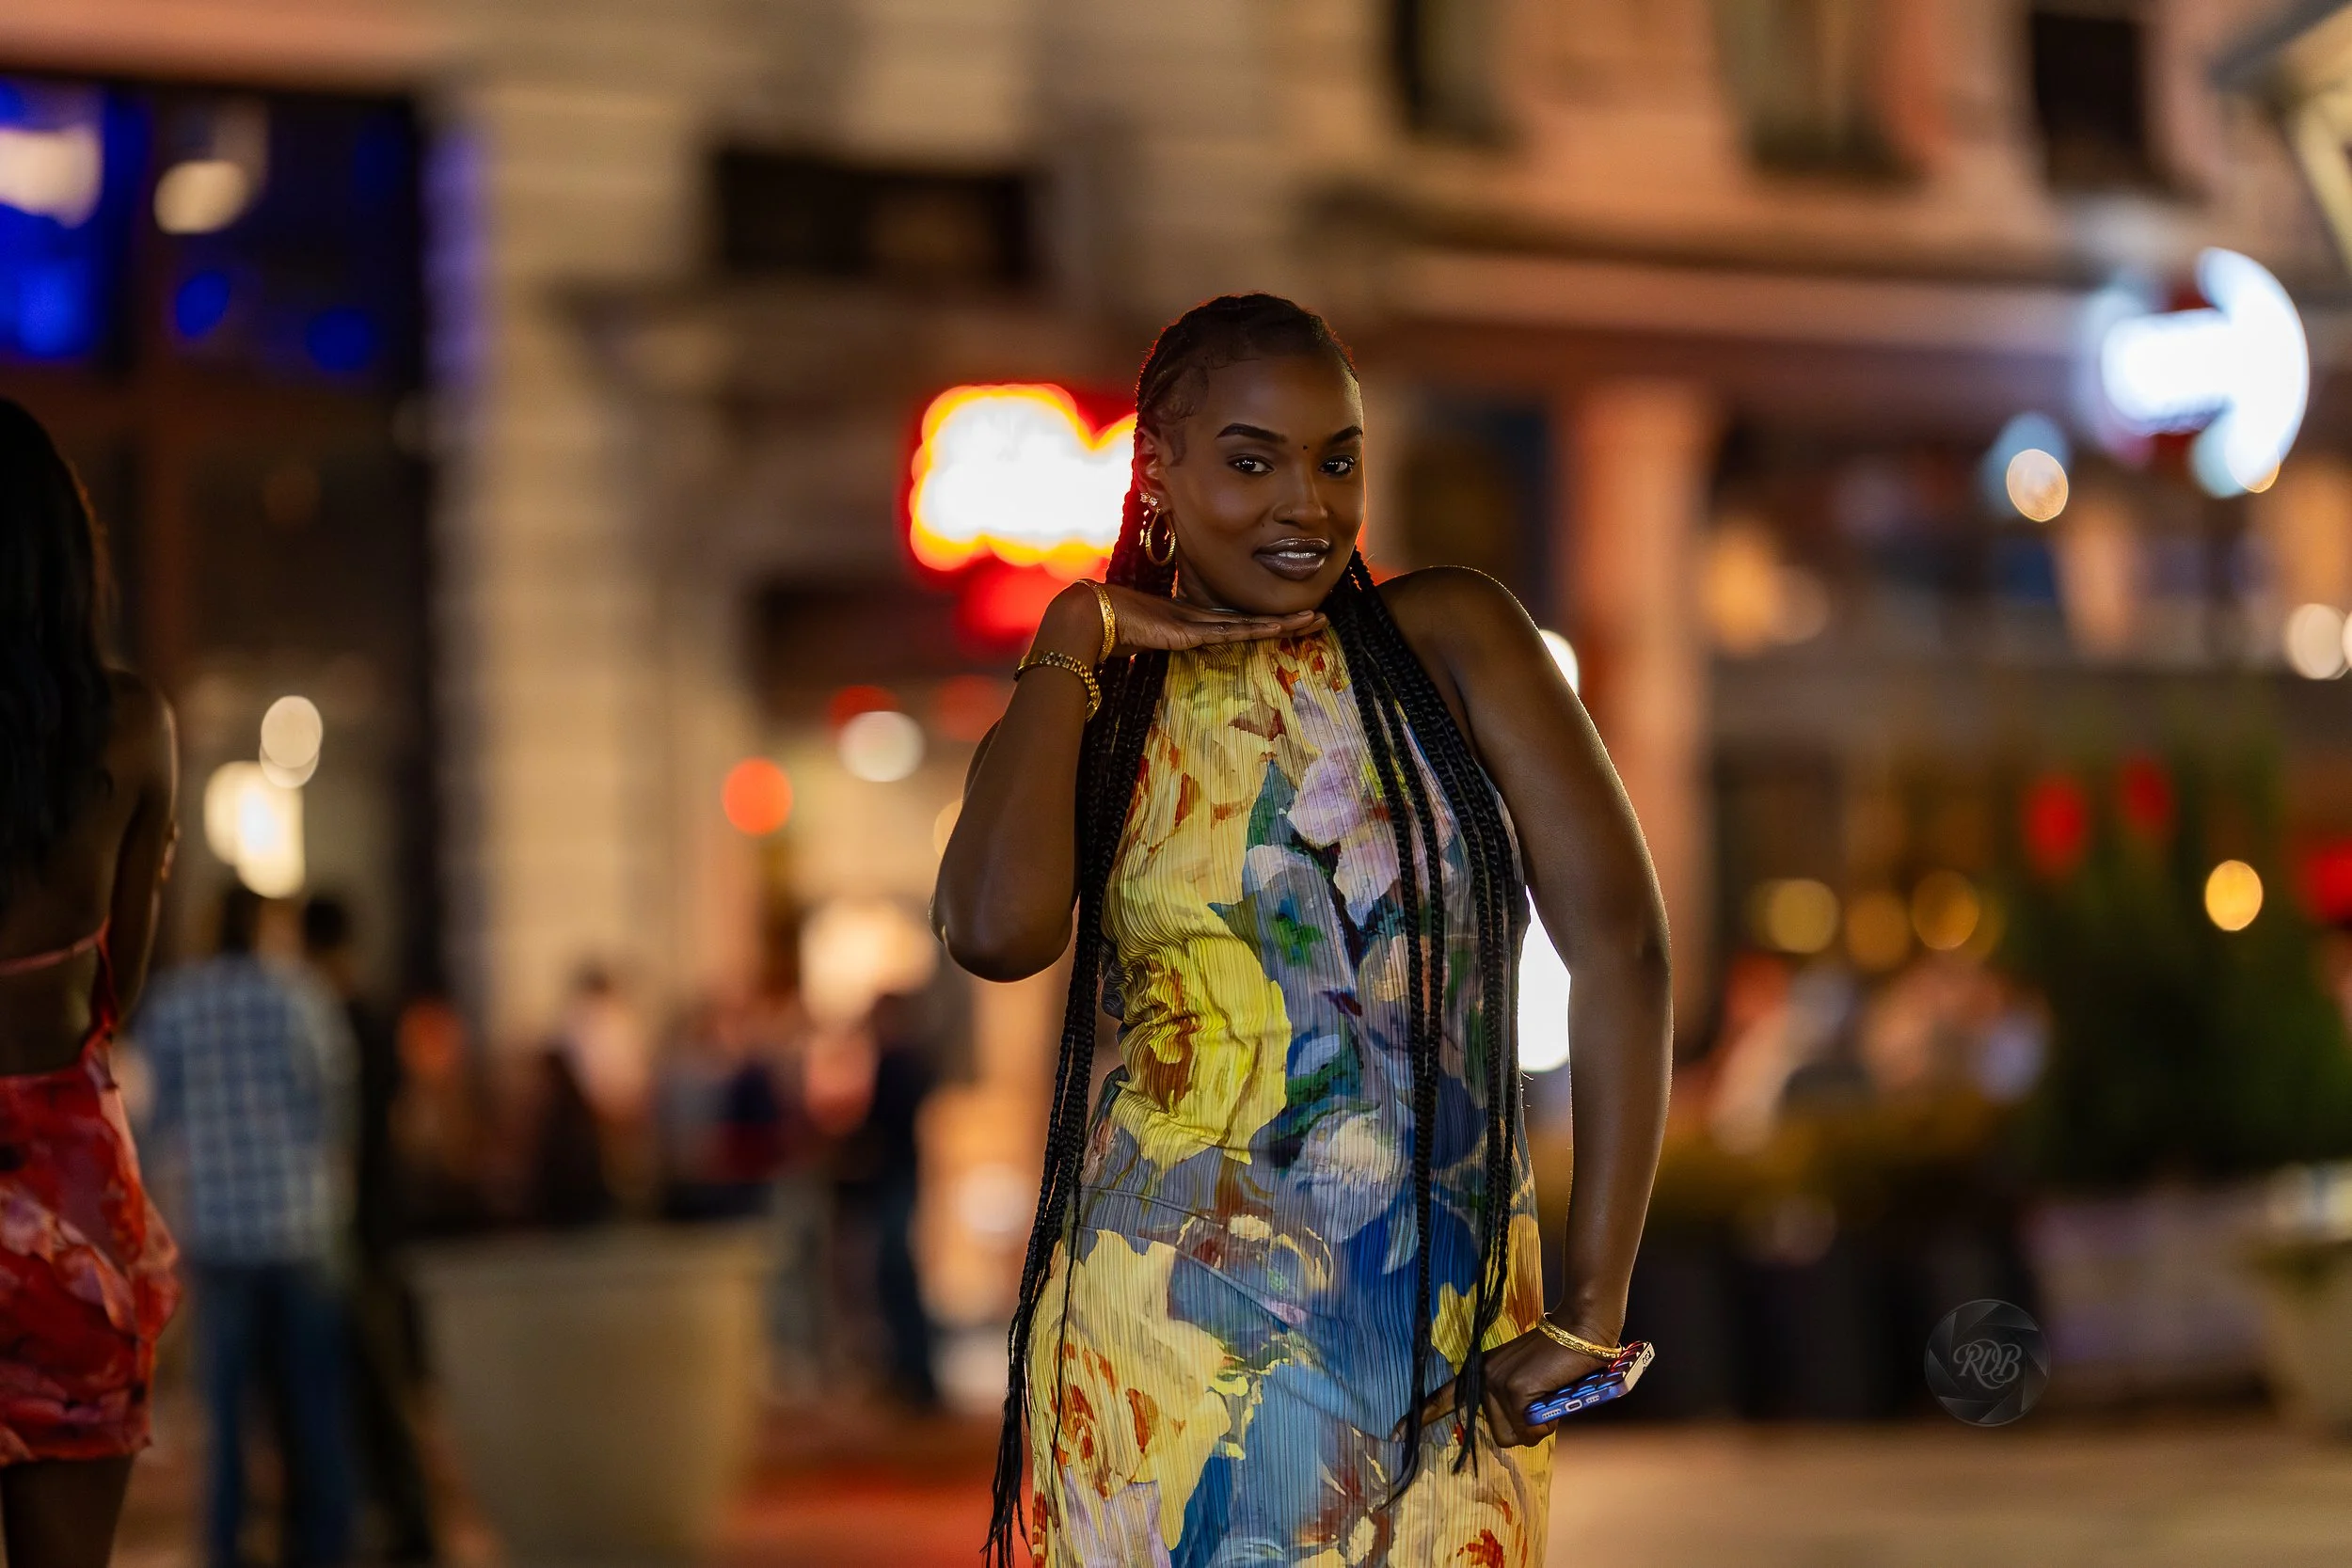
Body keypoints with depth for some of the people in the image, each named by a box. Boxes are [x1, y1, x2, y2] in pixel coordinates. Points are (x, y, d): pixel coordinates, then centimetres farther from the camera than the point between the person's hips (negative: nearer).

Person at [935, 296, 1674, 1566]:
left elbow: (1619, 938, -6)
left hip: (1445, 1353, 0)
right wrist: (1072, 644, -6)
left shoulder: (1449, 638, 1)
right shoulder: (1082, 725, 5)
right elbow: (996, 929, -18)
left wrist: (1593, 1313, -11)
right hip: (1164, 1353, 0)